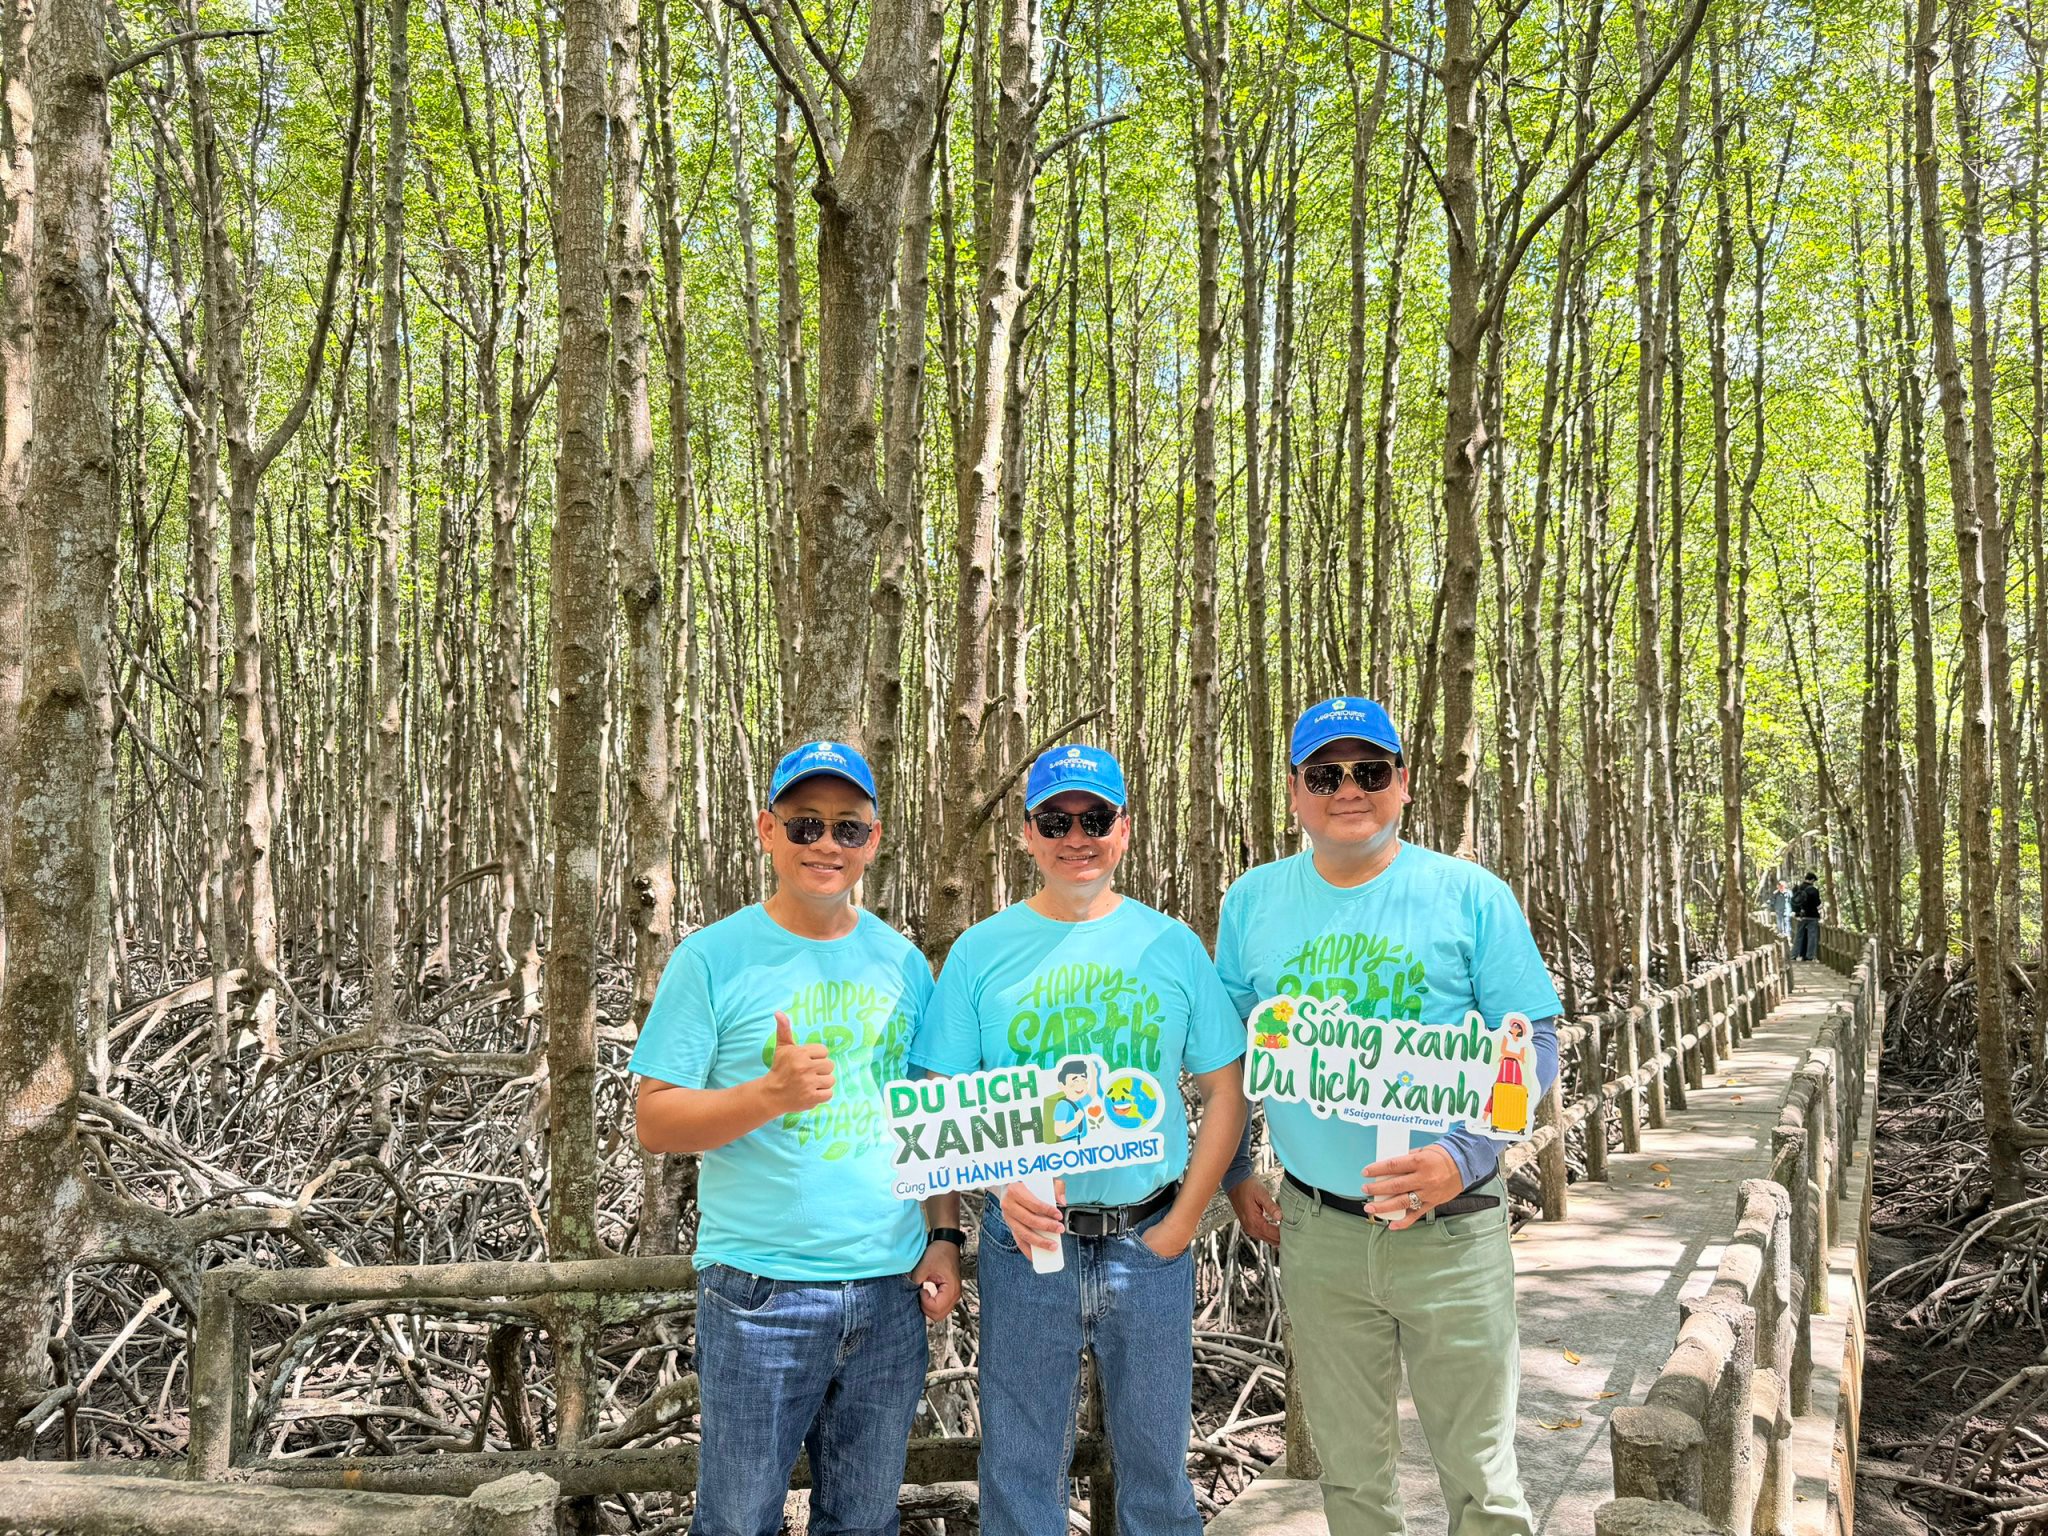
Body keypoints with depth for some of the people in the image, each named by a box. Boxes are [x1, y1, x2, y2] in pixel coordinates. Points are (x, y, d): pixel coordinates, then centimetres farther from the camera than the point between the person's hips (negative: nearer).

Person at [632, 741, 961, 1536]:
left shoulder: (903, 961, 8)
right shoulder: (713, 957, -5)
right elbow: (654, 1121, -9)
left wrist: (945, 1238, 6)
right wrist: (771, 1094, -23)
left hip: (891, 1289, 4)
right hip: (762, 1291, -4)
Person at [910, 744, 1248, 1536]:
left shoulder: (1172, 946, 2)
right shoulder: (981, 952, 0)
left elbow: (1224, 1090, 4)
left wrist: (1181, 1222, -4)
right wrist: (1002, 1185, -18)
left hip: (1149, 1241, 1)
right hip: (1027, 1243, -1)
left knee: (1156, 1464, 15)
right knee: (1021, 1468, 11)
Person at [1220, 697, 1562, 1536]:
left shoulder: (1471, 894, -7)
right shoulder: (1253, 901, 2)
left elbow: (1533, 1043, -6)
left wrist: (1463, 1158, -20)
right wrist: (1235, 1172, 8)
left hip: (1451, 1229, -2)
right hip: (1314, 1231, 2)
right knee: (1349, 1468, 17)